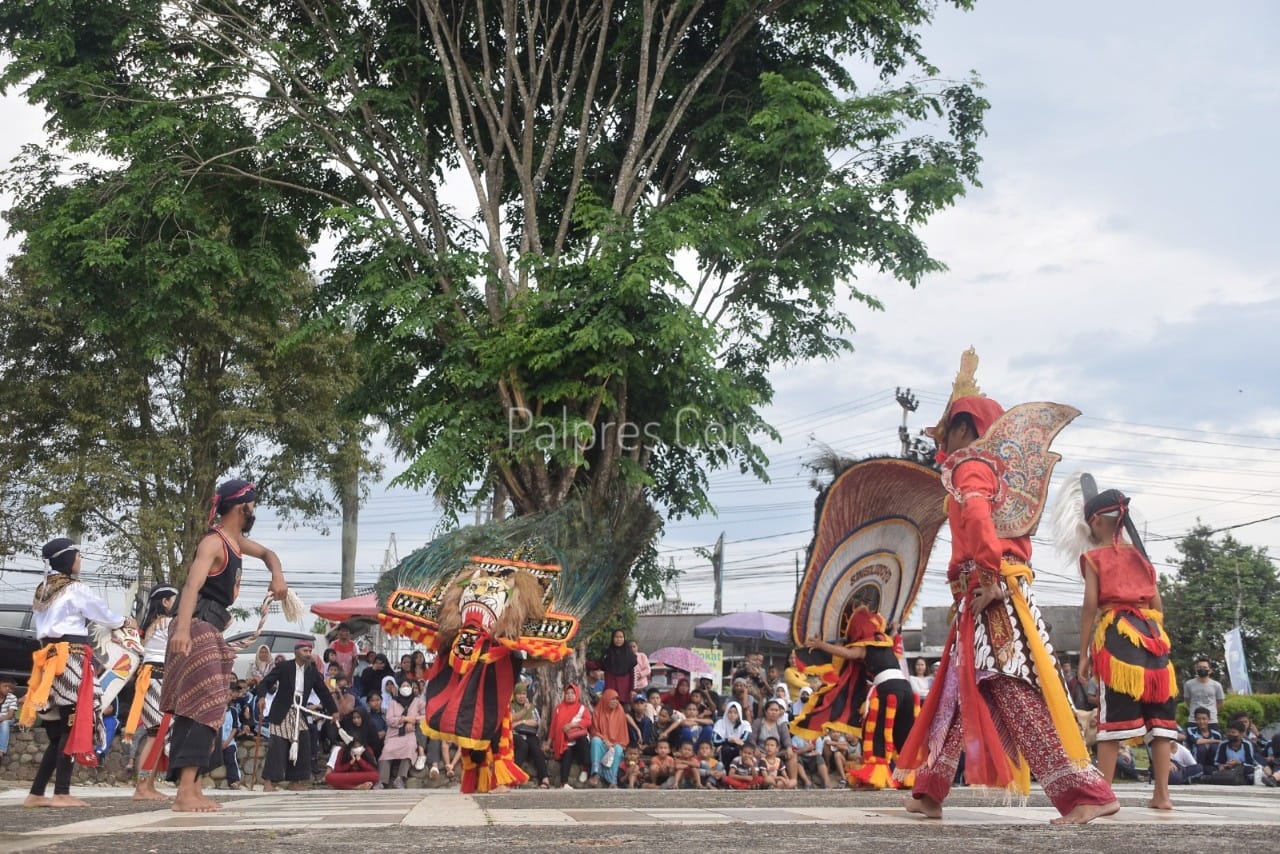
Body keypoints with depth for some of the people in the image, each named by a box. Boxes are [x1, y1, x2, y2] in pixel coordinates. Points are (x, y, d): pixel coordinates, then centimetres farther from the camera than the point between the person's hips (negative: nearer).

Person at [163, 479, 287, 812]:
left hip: (211, 631, 10)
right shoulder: (214, 542, -14)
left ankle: (190, 788, 14)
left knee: (192, 710, 10)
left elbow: (266, 553, 33)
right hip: (197, 630, -10)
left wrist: (277, 576, 9)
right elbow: (192, 585, -29)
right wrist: (182, 629, -44)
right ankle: (186, 792, -22)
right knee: (207, 709, -17)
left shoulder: (236, 540, 15)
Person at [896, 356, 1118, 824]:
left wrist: (989, 573, -28)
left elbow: (976, 514, -24)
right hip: (984, 598, 10)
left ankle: (1087, 792, -14)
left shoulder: (970, 465, -5)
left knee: (1014, 693, -14)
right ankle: (929, 793, 19)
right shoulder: (987, 467, 23)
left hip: (991, 595, -10)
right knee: (957, 694, 12)